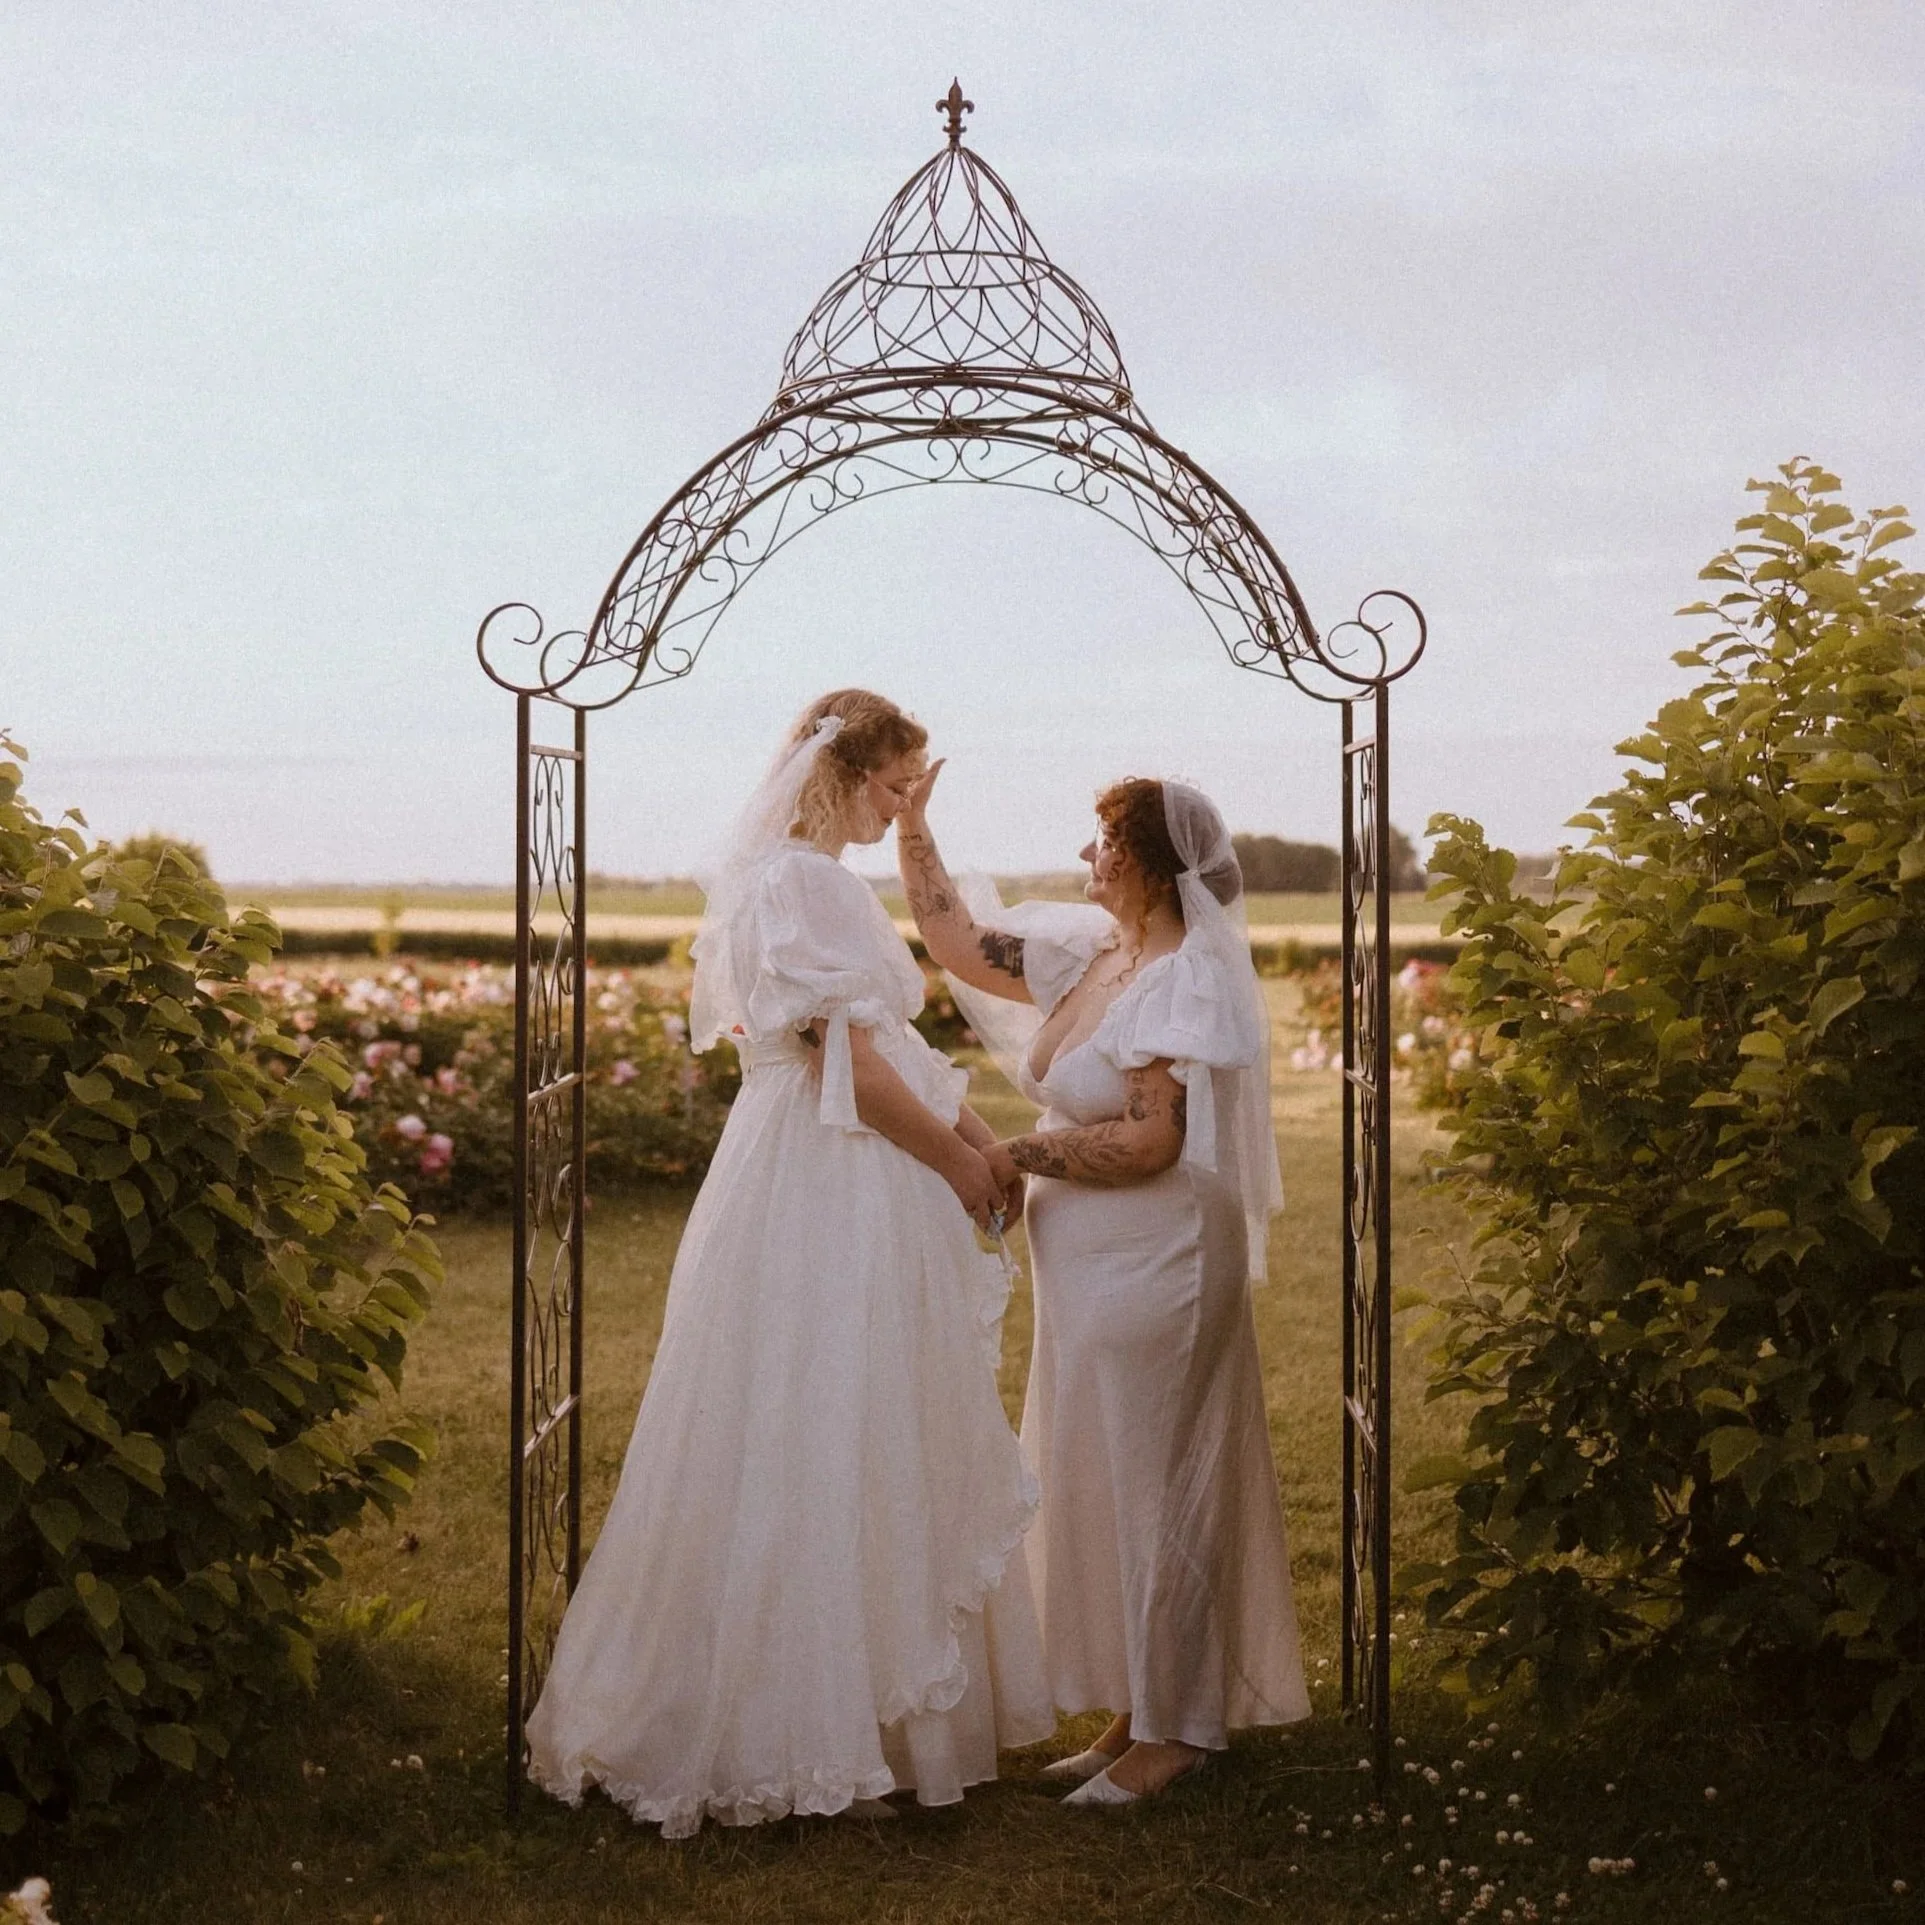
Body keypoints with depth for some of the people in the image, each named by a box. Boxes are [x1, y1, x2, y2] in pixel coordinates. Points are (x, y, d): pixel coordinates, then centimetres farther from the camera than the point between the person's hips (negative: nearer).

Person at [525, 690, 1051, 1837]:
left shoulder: (823, 880, 16)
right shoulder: (804, 882, -15)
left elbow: (887, 1042, 17)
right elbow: (851, 1063, -19)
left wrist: (980, 1139, 10)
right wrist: (958, 1162, -9)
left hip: (845, 1191, 10)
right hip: (828, 1196, -10)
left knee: (847, 1451, 14)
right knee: (827, 1451, -3)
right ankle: (810, 1731, 6)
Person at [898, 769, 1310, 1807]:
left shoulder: (1188, 981, -18)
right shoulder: (1091, 948, 7)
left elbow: (1148, 1143, -24)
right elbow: (961, 941, 14)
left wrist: (1015, 1155, -17)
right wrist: (912, 829, 9)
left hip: (1152, 1273, -9)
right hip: (1092, 1275, 9)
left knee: (1151, 1486, 1)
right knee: (1105, 1485, 15)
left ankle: (1174, 1732, 15)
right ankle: (1135, 1716, 26)